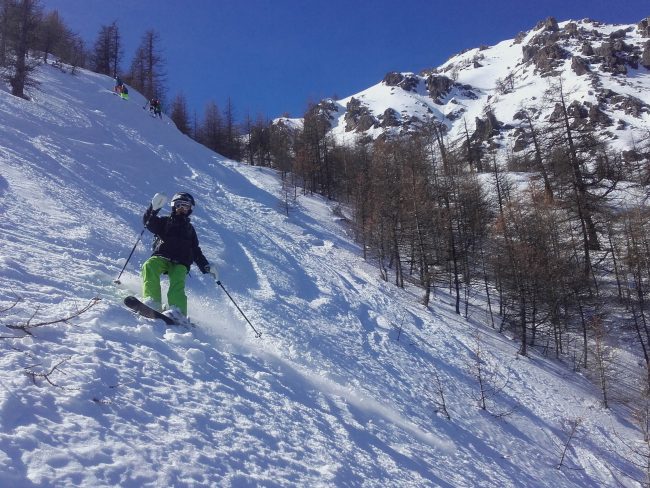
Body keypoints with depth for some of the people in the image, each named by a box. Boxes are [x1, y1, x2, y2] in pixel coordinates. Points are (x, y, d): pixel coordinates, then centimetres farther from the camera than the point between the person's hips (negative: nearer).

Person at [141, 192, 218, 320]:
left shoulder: (189, 228, 30)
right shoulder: (164, 222, 24)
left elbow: (196, 252, 27)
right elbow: (148, 221, 4)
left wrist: (206, 267, 13)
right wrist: (154, 208, -15)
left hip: (180, 263, 1)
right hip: (161, 257, 0)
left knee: (177, 281, -30)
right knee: (149, 266, -33)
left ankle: (177, 309, -50)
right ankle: (152, 300, -43)